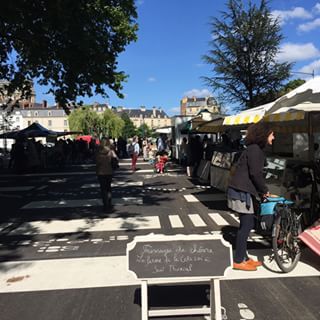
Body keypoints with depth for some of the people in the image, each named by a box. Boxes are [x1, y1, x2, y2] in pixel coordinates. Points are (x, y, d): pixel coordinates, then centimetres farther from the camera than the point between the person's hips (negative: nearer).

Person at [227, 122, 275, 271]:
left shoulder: (256, 149, 18)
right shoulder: (254, 149, -14)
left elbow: (256, 172, 19)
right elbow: (255, 173, -20)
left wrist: (261, 192, 13)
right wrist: (265, 190, -7)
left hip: (245, 191, 10)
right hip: (242, 192, -10)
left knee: (247, 225, 14)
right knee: (246, 225, -4)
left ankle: (244, 257, 24)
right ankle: (238, 261, 6)